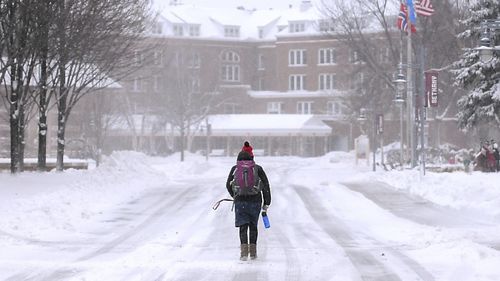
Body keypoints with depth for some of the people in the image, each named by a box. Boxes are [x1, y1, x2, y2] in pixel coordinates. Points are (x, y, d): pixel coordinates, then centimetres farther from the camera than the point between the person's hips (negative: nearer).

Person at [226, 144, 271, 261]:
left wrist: (235, 196, 32)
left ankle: (244, 251, -16)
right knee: (253, 226, 15)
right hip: (255, 201, 1)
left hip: (240, 201, -1)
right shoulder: (257, 168, 6)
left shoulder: (235, 169, 7)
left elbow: (229, 185, 14)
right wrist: (266, 203, 3)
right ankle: (253, 252, 16)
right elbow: (265, 185, 0)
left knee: (243, 227, 0)